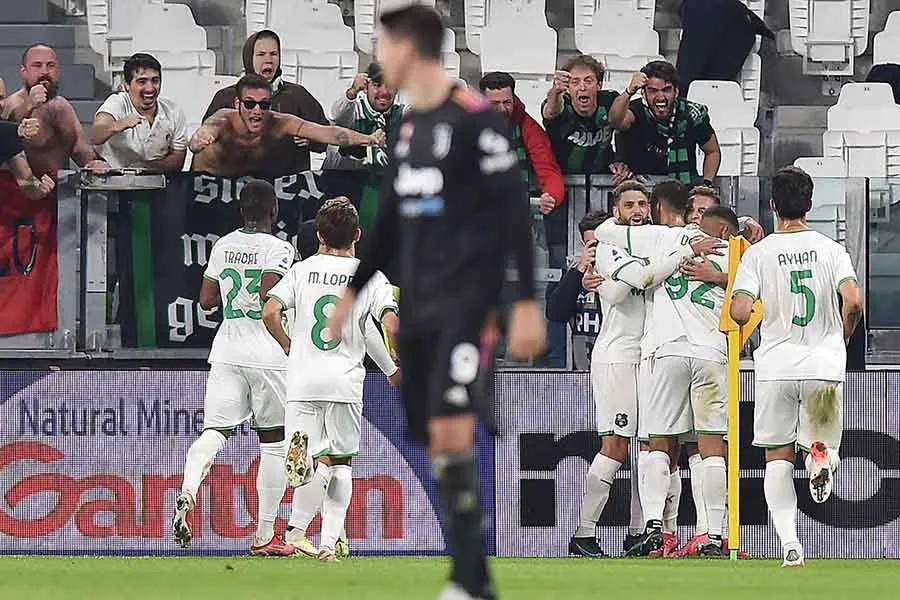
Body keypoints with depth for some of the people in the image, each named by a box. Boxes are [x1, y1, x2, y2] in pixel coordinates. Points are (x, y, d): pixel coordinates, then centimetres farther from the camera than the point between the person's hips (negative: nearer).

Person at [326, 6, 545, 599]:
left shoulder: (477, 119, -9)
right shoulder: (409, 128, 15)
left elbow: (514, 213, -11)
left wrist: (527, 302, -15)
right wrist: (355, 290, 28)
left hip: (467, 303, -8)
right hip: (418, 305, 8)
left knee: (452, 432, -17)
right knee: (435, 440, 4)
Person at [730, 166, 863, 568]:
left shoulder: (757, 253, -4)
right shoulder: (830, 249, 0)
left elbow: (741, 312, -14)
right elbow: (853, 301, -12)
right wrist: (841, 340, 7)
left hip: (776, 365, -1)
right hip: (825, 365, 1)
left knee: (778, 457, 10)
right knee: (824, 446, 16)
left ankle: (789, 543, -6)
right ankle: (822, 457, -24)